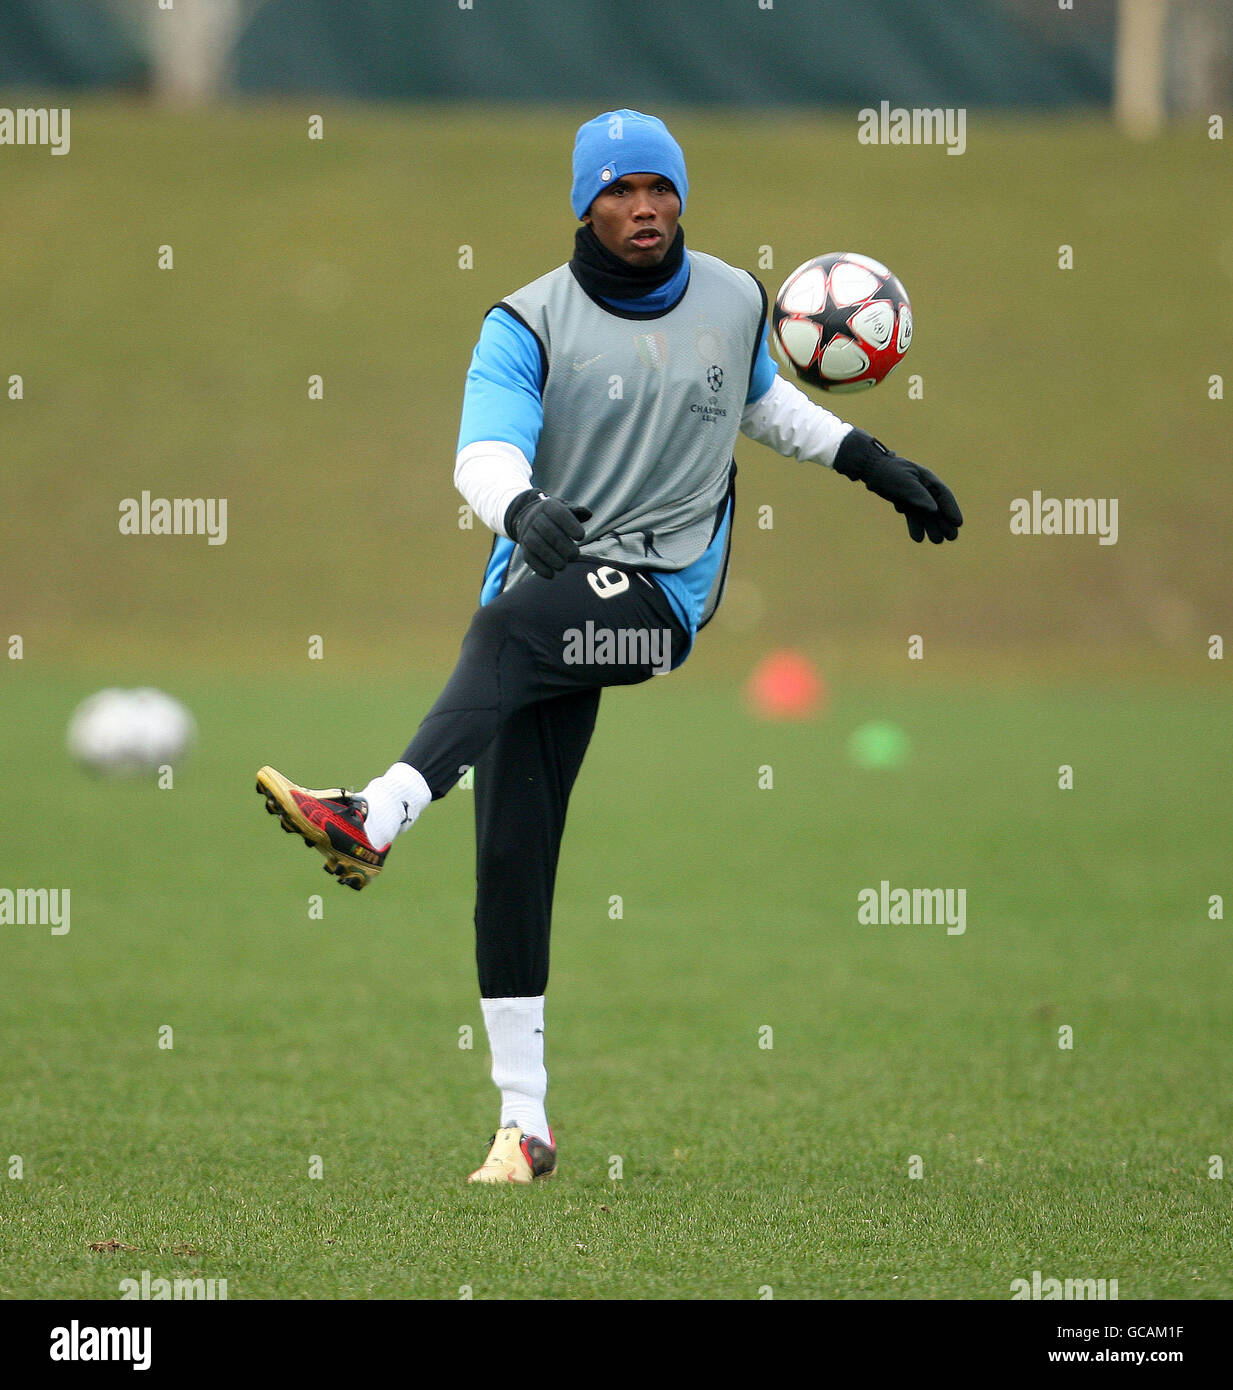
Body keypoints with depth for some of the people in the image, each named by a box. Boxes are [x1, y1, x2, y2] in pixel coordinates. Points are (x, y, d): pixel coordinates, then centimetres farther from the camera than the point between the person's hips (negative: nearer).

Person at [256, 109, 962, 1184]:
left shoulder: (735, 300, 11)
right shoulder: (532, 323, 0)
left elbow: (762, 398, 34)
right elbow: (485, 451, -16)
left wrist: (875, 465, 31)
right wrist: (523, 507, -38)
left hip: (664, 591, -1)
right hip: (548, 579, 1)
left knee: (511, 623, -36)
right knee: (512, 852, -8)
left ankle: (377, 818, -49)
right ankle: (524, 1125, -3)